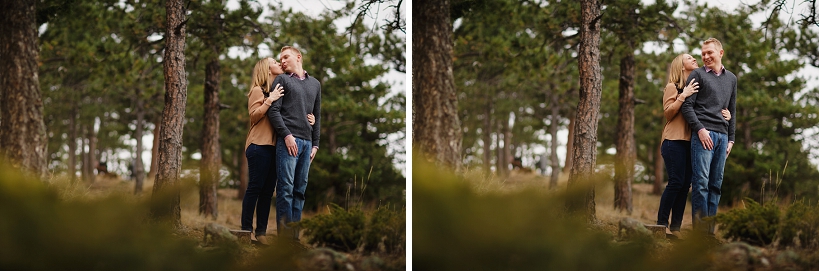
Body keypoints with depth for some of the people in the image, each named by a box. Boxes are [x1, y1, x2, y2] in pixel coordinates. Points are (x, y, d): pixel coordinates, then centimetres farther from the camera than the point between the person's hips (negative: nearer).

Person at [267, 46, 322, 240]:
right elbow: (273, 110, 0)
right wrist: (287, 135, -11)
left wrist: (315, 143, 12)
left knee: (300, 189, 1)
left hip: (307, 142, 4)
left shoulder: (315, 84, 21)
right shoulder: (282, 80, 9)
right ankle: (285, 235, -11)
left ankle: (295, 235, 0)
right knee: (286, 188, -10)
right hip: (288, 140, -4)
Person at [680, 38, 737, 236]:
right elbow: (687, 106, 0)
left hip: (722, 136, 5)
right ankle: (700, 229, -12)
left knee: (716, 184, 2)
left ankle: (710, 230, 2)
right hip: (703, 134, -5)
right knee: (701, 182, -11)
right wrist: (700, 129, -12)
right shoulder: (697, 75, 7)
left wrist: (731, 138, 16)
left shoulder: (731, 78, 21)